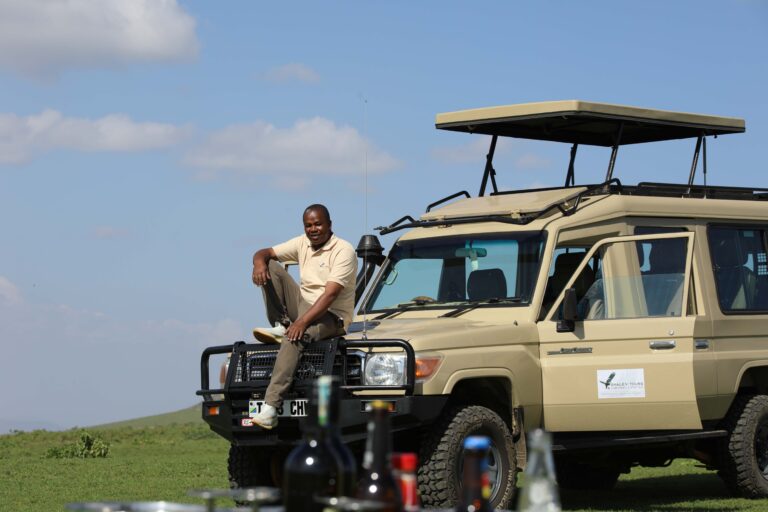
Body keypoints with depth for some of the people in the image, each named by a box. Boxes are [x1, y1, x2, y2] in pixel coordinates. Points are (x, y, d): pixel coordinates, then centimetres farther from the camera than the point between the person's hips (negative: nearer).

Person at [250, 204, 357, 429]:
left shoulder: (343, 251, -16)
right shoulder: (302, 244, 6)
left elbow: (330, 294, -25)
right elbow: (264, 253, 9)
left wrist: (303, 321, -35)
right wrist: (259, 262, -18)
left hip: (332, 315, -7)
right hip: (303, 306, 7)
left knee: (293, 338, -37)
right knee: (270, 268, -6)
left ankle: (271, 407, -45)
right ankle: (280, 327, -12)